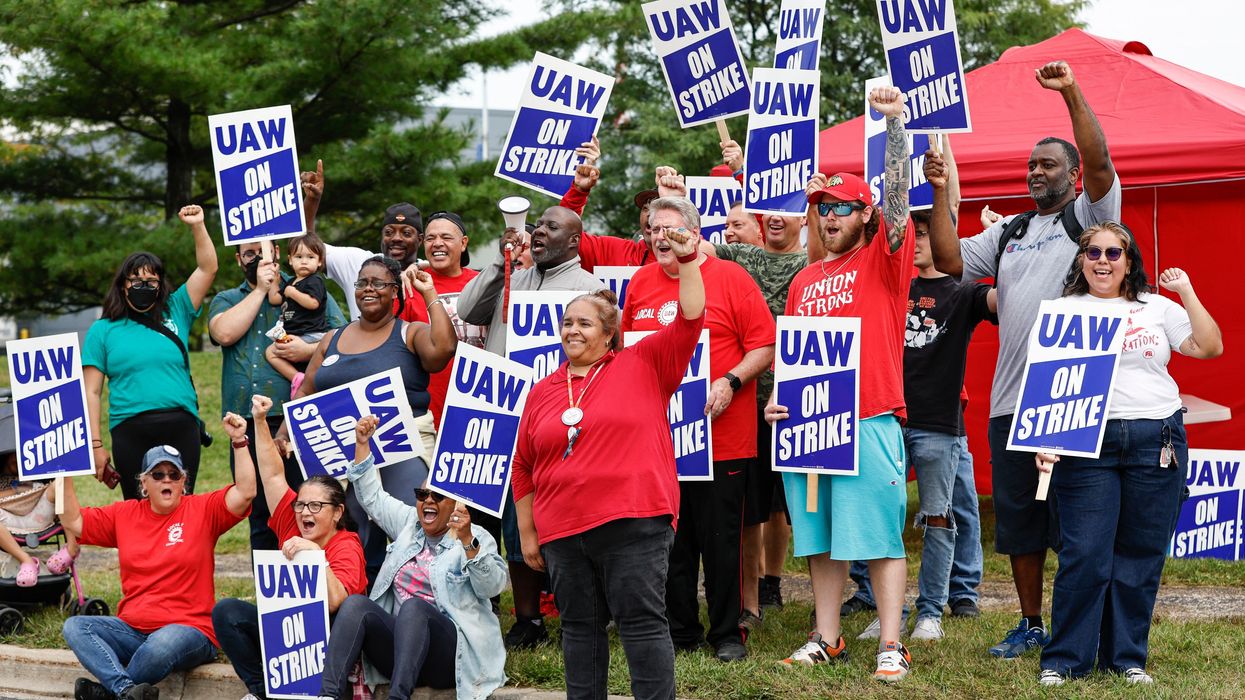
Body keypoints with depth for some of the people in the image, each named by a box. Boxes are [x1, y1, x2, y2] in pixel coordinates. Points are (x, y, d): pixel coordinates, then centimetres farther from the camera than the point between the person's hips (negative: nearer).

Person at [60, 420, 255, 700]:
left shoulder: (203, 510, 1)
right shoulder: (125, 514, 13)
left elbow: (245, 492, -12)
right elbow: (73, 522, 13)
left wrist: (238, 442, -18)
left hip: (189, 630, -5)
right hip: (132, 629, 5)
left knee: (163, 643, -39)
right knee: (74, 627, -18)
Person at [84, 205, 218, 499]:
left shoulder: (175, 313, 13)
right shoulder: (103, 330, 9)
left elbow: (208, 268, 11)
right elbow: (92, 392, 5)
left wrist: (197, 226, 0)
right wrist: (95, 444, -1)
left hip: (182, 427, 1)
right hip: (131, 430, -1)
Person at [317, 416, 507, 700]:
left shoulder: (477, 538, 3)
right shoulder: (409, 523, 21)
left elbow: (492, 586, -13)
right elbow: (372, 497, 25)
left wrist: (467, 541, -28)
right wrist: (362, 444, 16)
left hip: (452, 653, -5)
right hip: (397, 650, 5)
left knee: (413, 607, -35)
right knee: (355, 604, -22)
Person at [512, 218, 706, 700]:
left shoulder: (643, 366, 4)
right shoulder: (543, 392, 13)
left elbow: (689, 320, -5)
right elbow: (524, 468, 16)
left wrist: (686, 260, -14)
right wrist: (527, 533, 14)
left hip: (634, 524, -4)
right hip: (563, 532, 4)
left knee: (642, 621, -4)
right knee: (580, 627, 11)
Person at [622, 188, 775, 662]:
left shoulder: (731, 278, -3)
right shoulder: (642, 282, 11)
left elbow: (764, 345, -6)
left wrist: (730, 382, -18)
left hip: (721, 436, -4)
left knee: (721, 540, 1)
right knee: (670, 539, 9)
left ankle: (727, 633, 13)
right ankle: (680, 632, 20)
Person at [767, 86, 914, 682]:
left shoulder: (882, 260, 2)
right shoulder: (805, 280, 17)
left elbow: (897, 193, -11)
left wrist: (894, 121, -20)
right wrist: (776, 399, 5)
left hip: (869, 421, -6)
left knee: (879, 535, -4)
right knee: (820, 539, 9)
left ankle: (891, 644, -2)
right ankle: (826, 639, 17)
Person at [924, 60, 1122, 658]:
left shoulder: (1088, 216, 4)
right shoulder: (1008, 232, 20)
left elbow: (1099, 162, -13)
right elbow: (950, 260, 11)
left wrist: (1071, 93, -19)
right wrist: (940, 193, 5)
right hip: (1009, 401, 6)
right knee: (1018, 519, 10)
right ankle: (1030, 626, 21)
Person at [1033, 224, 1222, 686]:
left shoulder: (1156, 308, 13)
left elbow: (1210, 348, 6)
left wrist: (1187, 293, 3)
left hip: (1157, 442, 2)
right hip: (1087, 442, -2)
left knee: (1141, 556, 4)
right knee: (1085, 556, -7)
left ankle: (1126, 657, 16)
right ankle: (1065, 660, 3)